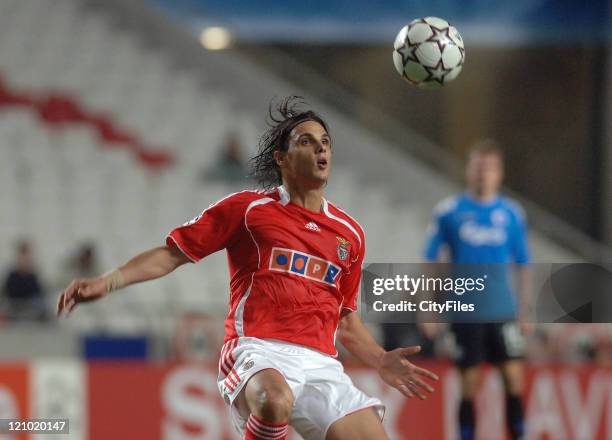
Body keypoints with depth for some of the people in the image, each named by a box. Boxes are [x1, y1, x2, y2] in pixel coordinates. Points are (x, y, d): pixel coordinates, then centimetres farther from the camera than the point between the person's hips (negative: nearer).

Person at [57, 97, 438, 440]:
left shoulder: (349, 233, 20)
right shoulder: (247, 209, 7)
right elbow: (171, 254, 8)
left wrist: (382, 362, 15)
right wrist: (107, 282, -4)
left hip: (321, 365, 5)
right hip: (257, 352, -5)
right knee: (275, 399, -41)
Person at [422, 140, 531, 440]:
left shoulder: (512, 213, 6)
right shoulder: (448, 211, 1)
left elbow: (523, 265, 12)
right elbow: (430, 263, 4)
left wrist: (525, 311, 8)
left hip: (502, 312, 1)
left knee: (513, 374, -6)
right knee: (468, 381, 1)